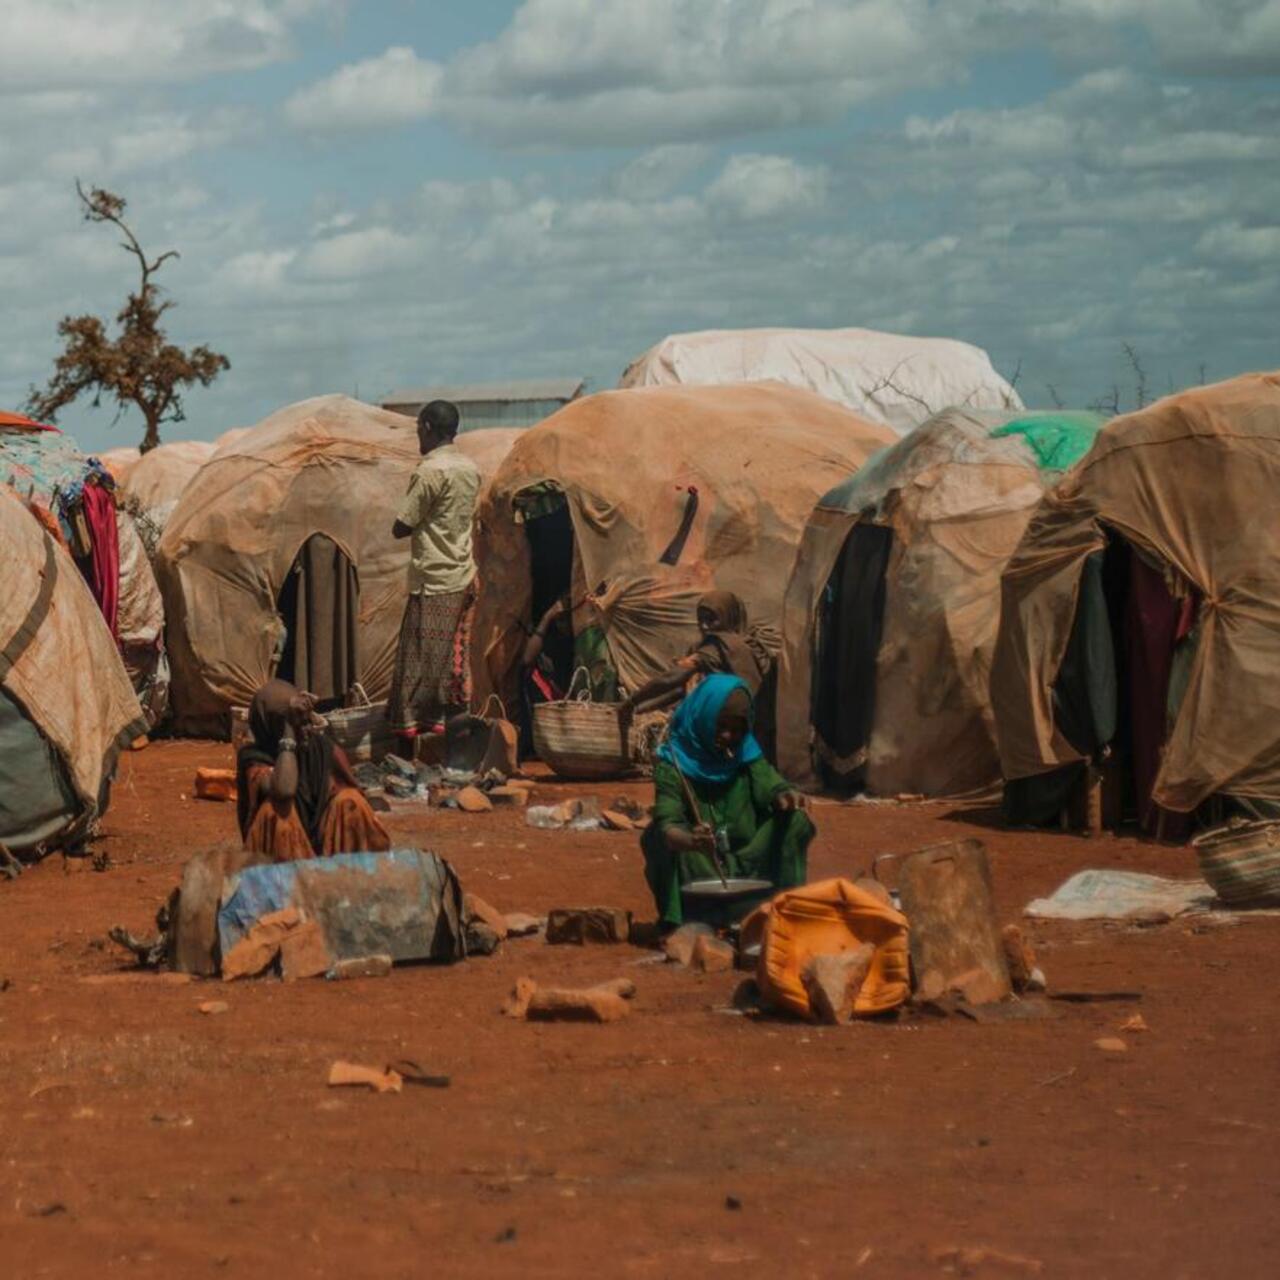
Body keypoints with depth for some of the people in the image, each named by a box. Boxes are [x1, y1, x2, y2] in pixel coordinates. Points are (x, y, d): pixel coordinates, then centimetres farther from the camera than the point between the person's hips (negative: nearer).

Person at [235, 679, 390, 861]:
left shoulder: (325, 749, -5)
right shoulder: (255, 757, -15)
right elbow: (284, 790, -36)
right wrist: (287, 730, -30)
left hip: (327, 845, 3)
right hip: (284, 852, -3)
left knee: (349, 800, -19)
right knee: (278, 806, -29)